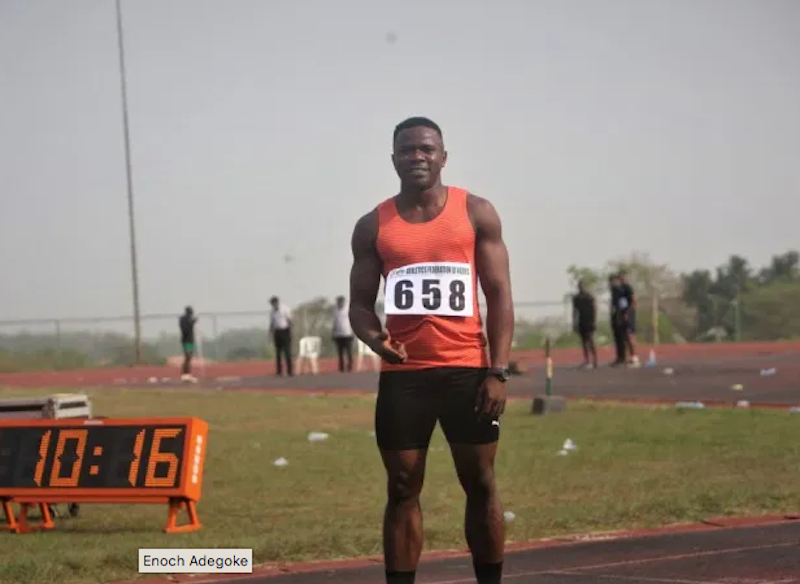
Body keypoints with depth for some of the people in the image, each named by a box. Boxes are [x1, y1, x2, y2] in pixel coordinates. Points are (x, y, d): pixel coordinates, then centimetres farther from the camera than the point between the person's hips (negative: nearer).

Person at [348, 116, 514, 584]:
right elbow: (360, 302, 9)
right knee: (402, 491, 3)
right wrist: (375, 339, -15)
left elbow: (499, 295, 1)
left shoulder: (477, 213, 3)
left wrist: (498, 372, -8)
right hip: (402, 375, 1)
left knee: (481, 484, 4)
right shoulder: (373, 226, 6)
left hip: (467, 370, -1)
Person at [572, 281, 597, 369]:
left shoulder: (590, 296, -4)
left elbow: (595, 309, -6)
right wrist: (574, 322, 9)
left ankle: (594, 361, -14)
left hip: (589, 321, -6)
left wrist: (594, 321, -12)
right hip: (581, 322, 6)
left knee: (590, 341, -13)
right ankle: (586, 361, 5)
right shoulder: (576, 298, 11)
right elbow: (574, 311, 15)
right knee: (584, 342, 4)